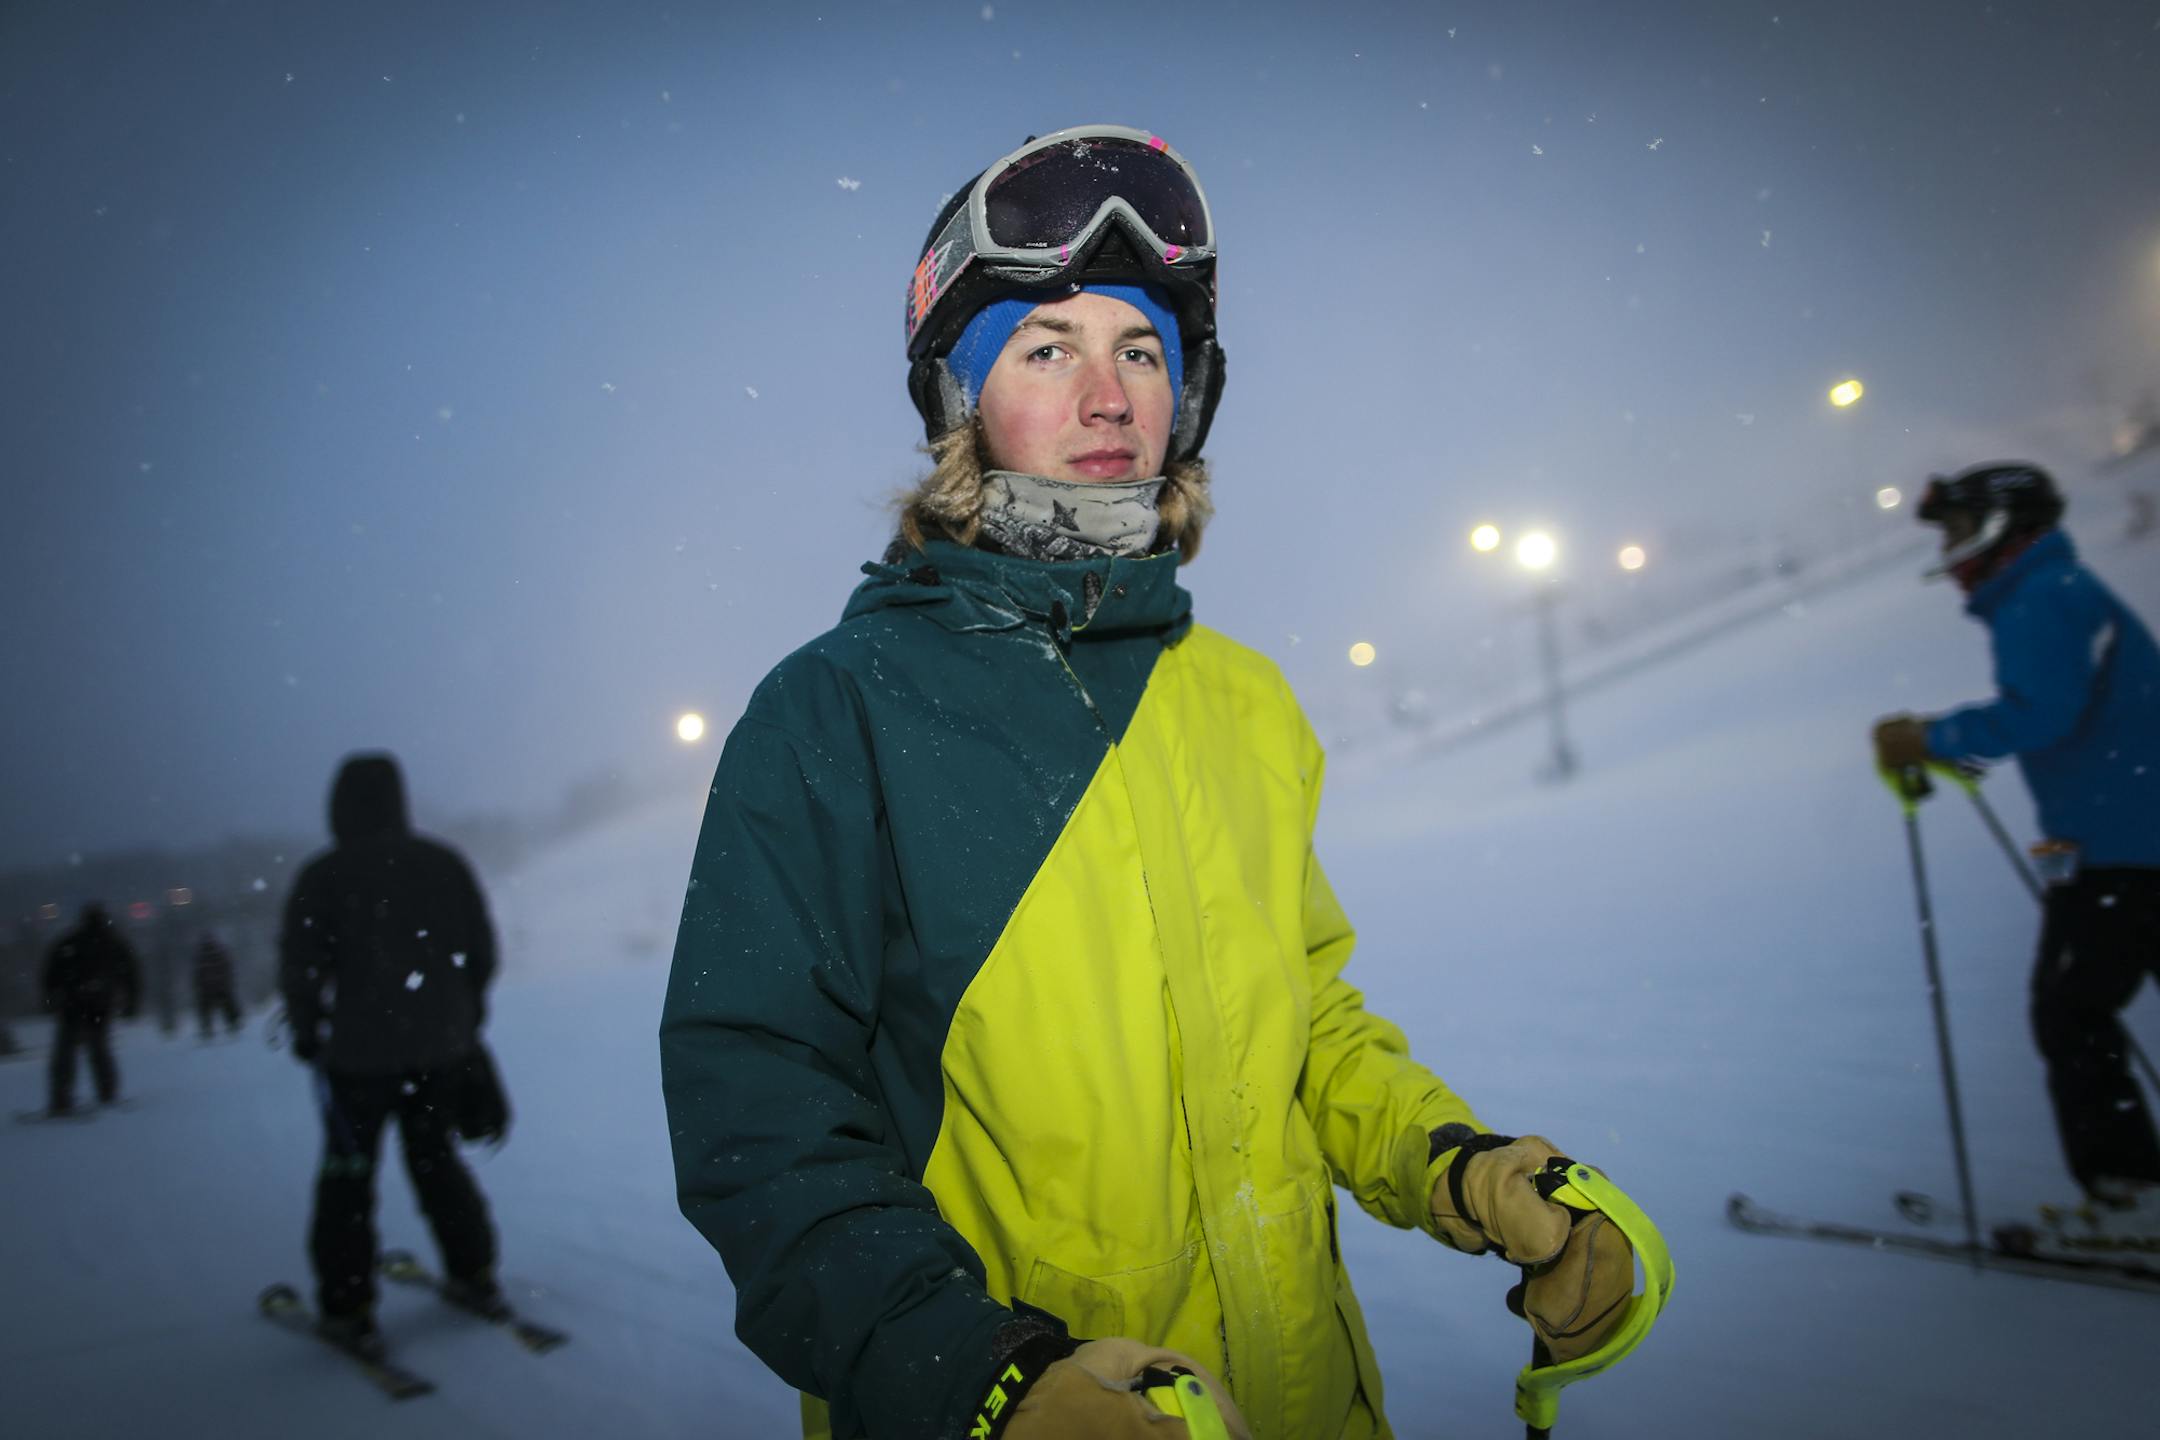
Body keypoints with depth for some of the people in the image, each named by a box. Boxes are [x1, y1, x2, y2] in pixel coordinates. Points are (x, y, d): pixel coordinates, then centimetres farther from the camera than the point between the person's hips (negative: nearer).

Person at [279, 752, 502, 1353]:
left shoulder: (323, 876, -9)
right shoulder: (445, 863, 3)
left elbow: (300, 966, -10)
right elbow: (482, 949, 6)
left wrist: (306, 1031, 5)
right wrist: (465, 1020, 17)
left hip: (360, 1051, -4)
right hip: (443, 1046, 4)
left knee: (348, 1173, 8)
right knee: (436, 1157, 19)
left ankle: (348, 1308, 9)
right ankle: (473, 1277, 23)